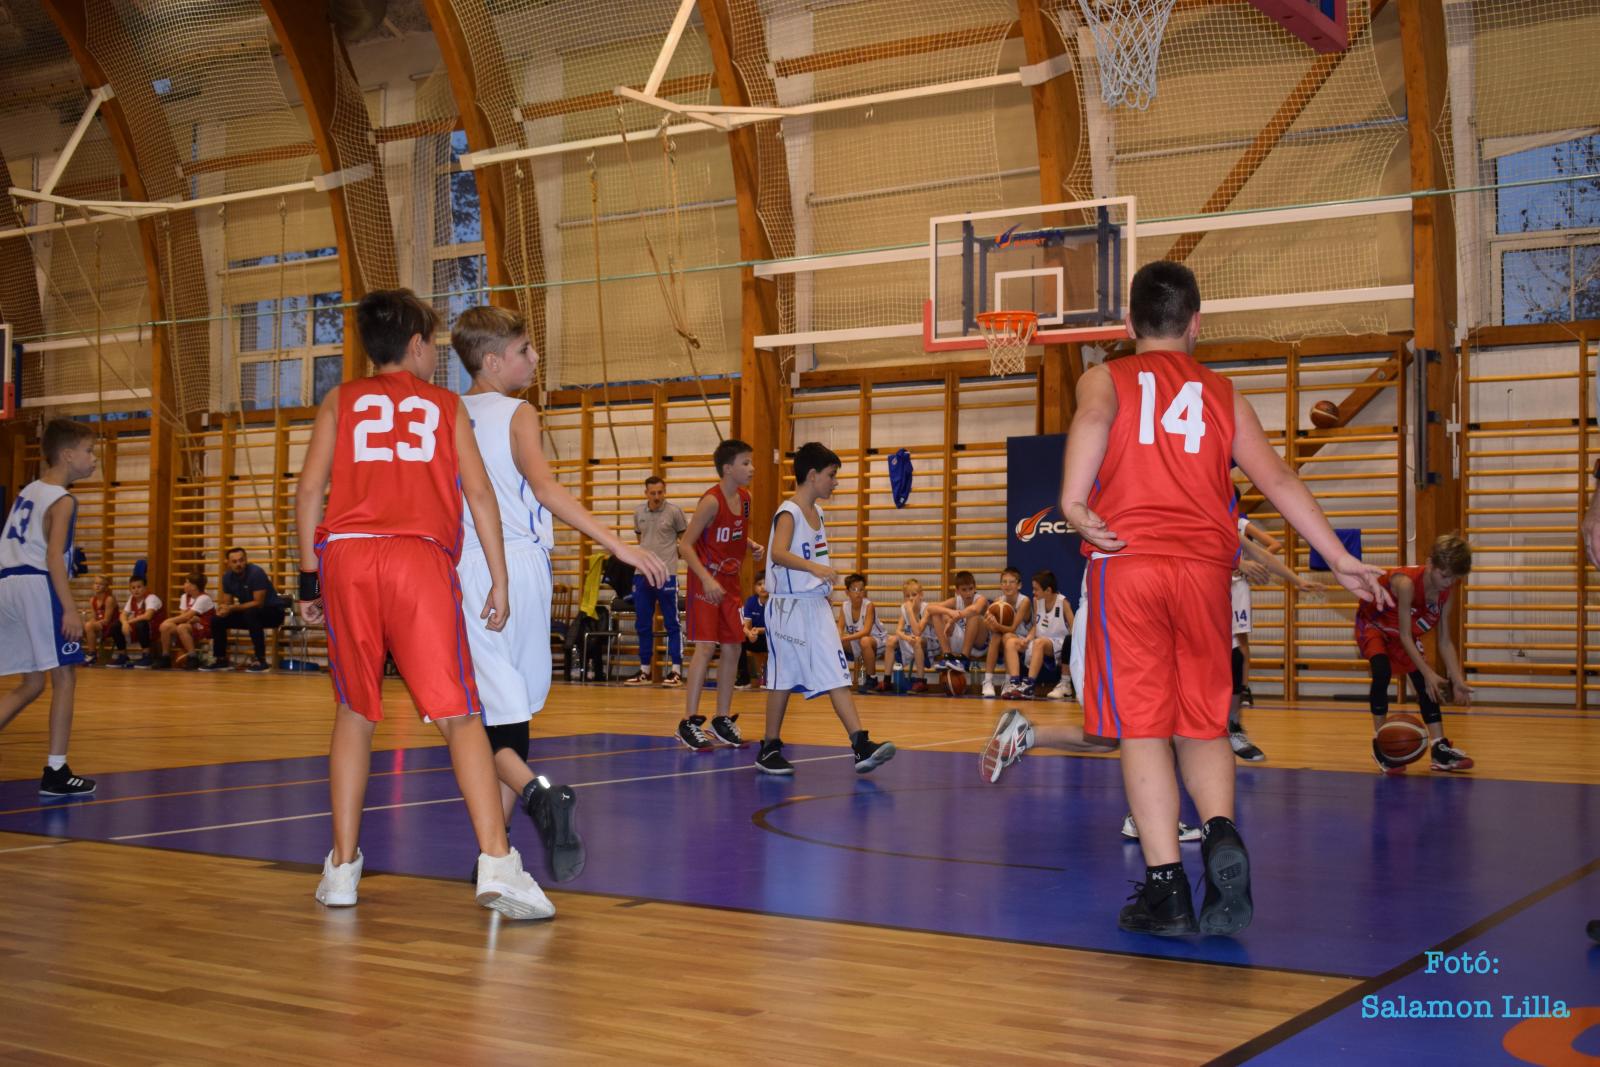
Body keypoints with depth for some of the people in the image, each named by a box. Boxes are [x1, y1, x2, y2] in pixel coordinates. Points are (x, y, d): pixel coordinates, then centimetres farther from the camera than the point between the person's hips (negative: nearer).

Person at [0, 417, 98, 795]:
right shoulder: (62, 500, -6)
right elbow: (53, 557, -16)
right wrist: (70, 608, -21)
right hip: (37, 585, -8)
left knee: (32, 684, 15)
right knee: (64, 677, -1)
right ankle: (55, 772, -3)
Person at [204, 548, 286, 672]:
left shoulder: (256, 573, -22)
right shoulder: (227, 577, -1)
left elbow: (258, 603, -26)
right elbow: (227, 602, 5)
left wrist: (232, 608, -30)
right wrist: (223, 608, -20)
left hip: (273, 611, -7)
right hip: (247, 612, 7)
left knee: (251, 613, -37)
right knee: (217, 620, -4)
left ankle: (260, 660, -32)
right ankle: (220, 660, 10)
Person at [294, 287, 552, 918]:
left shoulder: (340, 402, 20)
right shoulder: (445, 404, 18)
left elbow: (309, 490, 9)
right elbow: (479, 493, 9)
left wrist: (308, 577, 12)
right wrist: (499, 582, 10)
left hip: (345, 556, 2)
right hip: (421, 558, -2)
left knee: (355, 712, 14)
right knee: (458, 715, -5)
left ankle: (342, 867, 15)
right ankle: (496, 862, -18)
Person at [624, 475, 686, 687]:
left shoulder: (674, 511, -4)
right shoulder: (638, 512, 8)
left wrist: (670, 555, 8)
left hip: (667, 574, -5)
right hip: (642, 574, 5)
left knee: (671, 624, -2)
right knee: (642, 625, 8)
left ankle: (676, 670, 0)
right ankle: (645, 671, 16)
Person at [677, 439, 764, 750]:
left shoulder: (745, 497, 5)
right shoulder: (711, 501, -18)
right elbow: (685, 545, -19)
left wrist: (752, 546, 2)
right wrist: (707, 579, -28)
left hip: (730, 582, 8)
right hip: (706, 582, -8)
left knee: (733, 649, 8)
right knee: (706, 647, -14)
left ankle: (722, 720, 17)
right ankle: (689, 722, -10)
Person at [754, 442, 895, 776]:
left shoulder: (817, 511, 13)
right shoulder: (789, 513, -13)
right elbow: (779, 554, -31)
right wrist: (814, 568, -43)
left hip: (817, 606, 8)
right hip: (788, 607, -8)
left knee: (837, 675, -1)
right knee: (784, 678, 2)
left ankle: (860, 745, -7)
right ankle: (769, 749, 14)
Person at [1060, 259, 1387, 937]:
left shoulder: (1105, 379, 10)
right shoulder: (1222, 394, 16)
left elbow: (1094, 419, -15)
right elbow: (1278, 480, 11)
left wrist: (1074, 504, -21)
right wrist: (1341, 559, 14)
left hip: (1126, 564, -2)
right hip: (1204, 568, 2)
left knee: (1143, 725, 1)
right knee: (1203, 722, 13)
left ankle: (1166, 889, -3)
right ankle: (1221, 831, -14)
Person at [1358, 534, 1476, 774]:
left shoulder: (1446, 591, -17)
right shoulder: (1407, 583, -38)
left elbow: (1445, 641, -9)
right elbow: (1405, 636, -33)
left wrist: (1458, 680, -17)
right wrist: (1428, 673, -35)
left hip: (1404, 635, 7)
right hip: (1373, 625, -7)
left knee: (1426, 686, -3)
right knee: (1382, 671, -28)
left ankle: (1439, 748, 0)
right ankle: (1380, 744, -18)